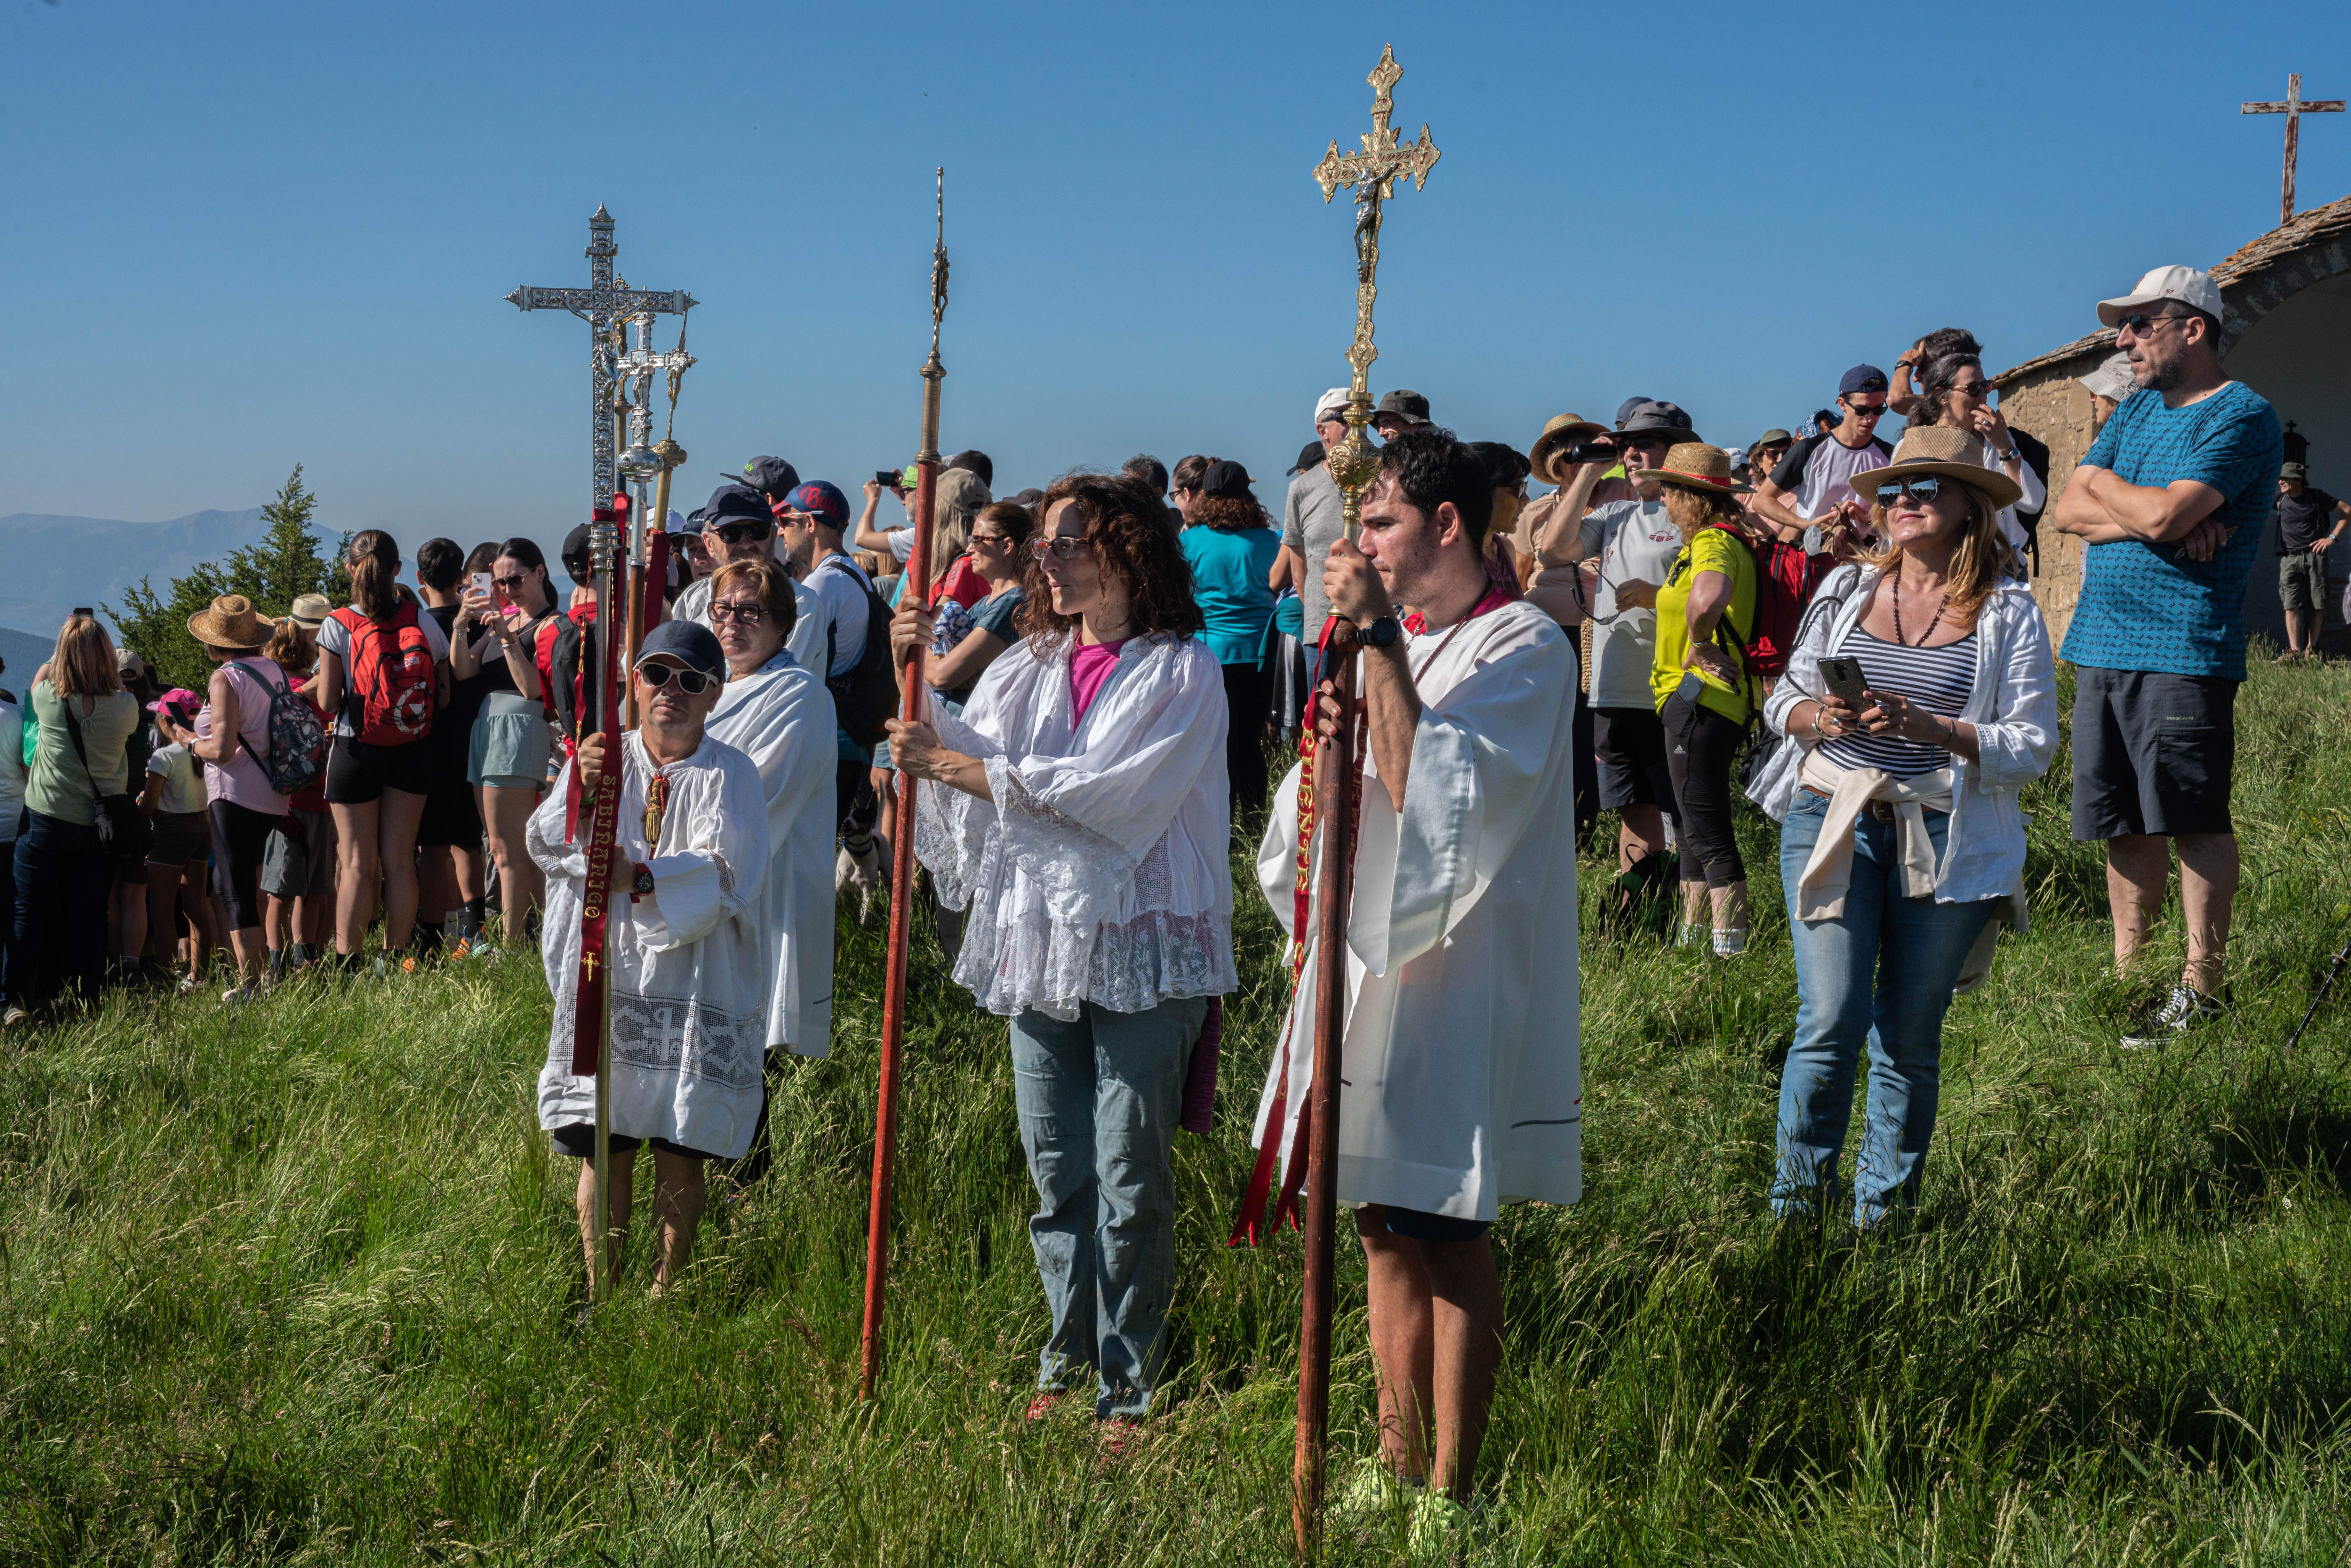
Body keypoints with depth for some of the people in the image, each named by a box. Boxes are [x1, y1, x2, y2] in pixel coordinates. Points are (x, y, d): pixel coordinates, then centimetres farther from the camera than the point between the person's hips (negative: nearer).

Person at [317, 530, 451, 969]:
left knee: (357, 863, 3)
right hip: (413, 752, 2)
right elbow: (444, 695, -1)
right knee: (399, 860, 8)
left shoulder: (337, 627, -10)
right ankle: (394, 961, 11)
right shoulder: (423, 623, -3)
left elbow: (328, 702, -10)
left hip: (356, 751, -2)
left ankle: (346, 963, 2)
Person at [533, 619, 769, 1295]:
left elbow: (726, 877, -12)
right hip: (606, 977, 2)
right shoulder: (603, 758, 9)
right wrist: (580, 792, -17)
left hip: (694, 990, -2)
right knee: (602, 1147, 3)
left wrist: (637, 878, -19)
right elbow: (546, 847, 0)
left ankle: (666, 1291, 13)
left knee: (680, 1151, 1)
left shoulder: (729, 775, 0)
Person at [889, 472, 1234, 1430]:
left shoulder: (1181, 671, -6)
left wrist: (953, 764, -13)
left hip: (1139, 948, -5)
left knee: (1130, 1178, -2)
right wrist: (917, 681, -8)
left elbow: (1102, 795, -17)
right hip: (1039, 941, 6)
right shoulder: (1033, 665, 13)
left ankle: (1129, 1386, 7)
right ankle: (1068, 1361, 22)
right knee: (1054, 1170, 10)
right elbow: (965, 753, 5)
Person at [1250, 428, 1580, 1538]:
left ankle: (1451, 1489, 5)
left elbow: (1429, 791, -24)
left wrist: (1376, 639, -24)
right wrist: (1333, 743, -1)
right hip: (1370, 958, 8)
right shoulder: (1401, 641, 15)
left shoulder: (1525, 647, -11)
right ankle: (1398, 1461, 22)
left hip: (1455, 978, -8)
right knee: (1385, 1226, 12)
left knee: (1447, 1235, -3)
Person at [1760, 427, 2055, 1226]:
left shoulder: (2007, 610, 1)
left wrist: (1926, 727, -18)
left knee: (1911, 1038, 5)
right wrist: (1819, 718, -8)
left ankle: (1881, 1214, 21)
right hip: (1831, 821, 1)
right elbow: (1784, 700, 15)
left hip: (1945, 840, -1)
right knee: (1832, 1022, -10)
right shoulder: (1849, 589, 9)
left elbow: (2033, 745, -5)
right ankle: (1795, 1203, 7)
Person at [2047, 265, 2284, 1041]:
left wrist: (2104, 490, 0)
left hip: (2183, 649, -8)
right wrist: (2149, 517, -9)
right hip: (2104, 644, 8)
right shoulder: (2137, 409, 19)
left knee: (2194, 823, -3)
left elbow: (2163, 517, -20)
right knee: (2127, 822, 11)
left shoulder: (2241, 416, -7)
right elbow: (2067, 512, 8)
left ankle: (2200, 990, 1)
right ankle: (2127, 974, 19)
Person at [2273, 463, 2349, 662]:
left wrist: (2333, 537, -1)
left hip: (2314, 556, -1)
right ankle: (2294, 652, -19)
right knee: (2292, 605, -12)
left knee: (2317, 606, -1)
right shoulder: (2280, 500, 7)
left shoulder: (2316, 496, 0)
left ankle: (2311, 650, 8)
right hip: (2290, 559, 1)